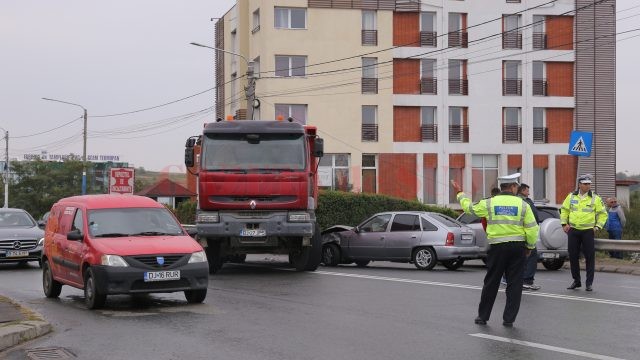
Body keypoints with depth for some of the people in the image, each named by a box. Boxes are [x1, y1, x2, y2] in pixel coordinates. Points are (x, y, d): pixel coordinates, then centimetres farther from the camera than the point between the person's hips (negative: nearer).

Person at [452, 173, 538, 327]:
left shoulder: (489, 203, -1)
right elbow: (532, 229, -4)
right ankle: (509, 319, 4)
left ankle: (483, 316, 17)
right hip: (518, 247, -1)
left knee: (491, 282, 10)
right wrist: (530, 246, 11)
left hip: (497, 248, 1)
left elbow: (470, 207, 13)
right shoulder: (522, 204, -2)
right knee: (514, 283, 5)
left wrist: (460, 193, 30)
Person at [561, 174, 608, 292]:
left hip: (588, 231, -2)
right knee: (573, 256, 6)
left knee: (590, 257, -4)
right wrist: (564, 223, 5)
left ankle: (589, 283, 2)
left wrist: (598, 226, -5)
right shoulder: (571, 196, 6)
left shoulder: (595, 198, 1)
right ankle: (576, 281, 18)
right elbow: (564, 210, 16)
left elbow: (602, 214, 6)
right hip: (573, 231, 2)